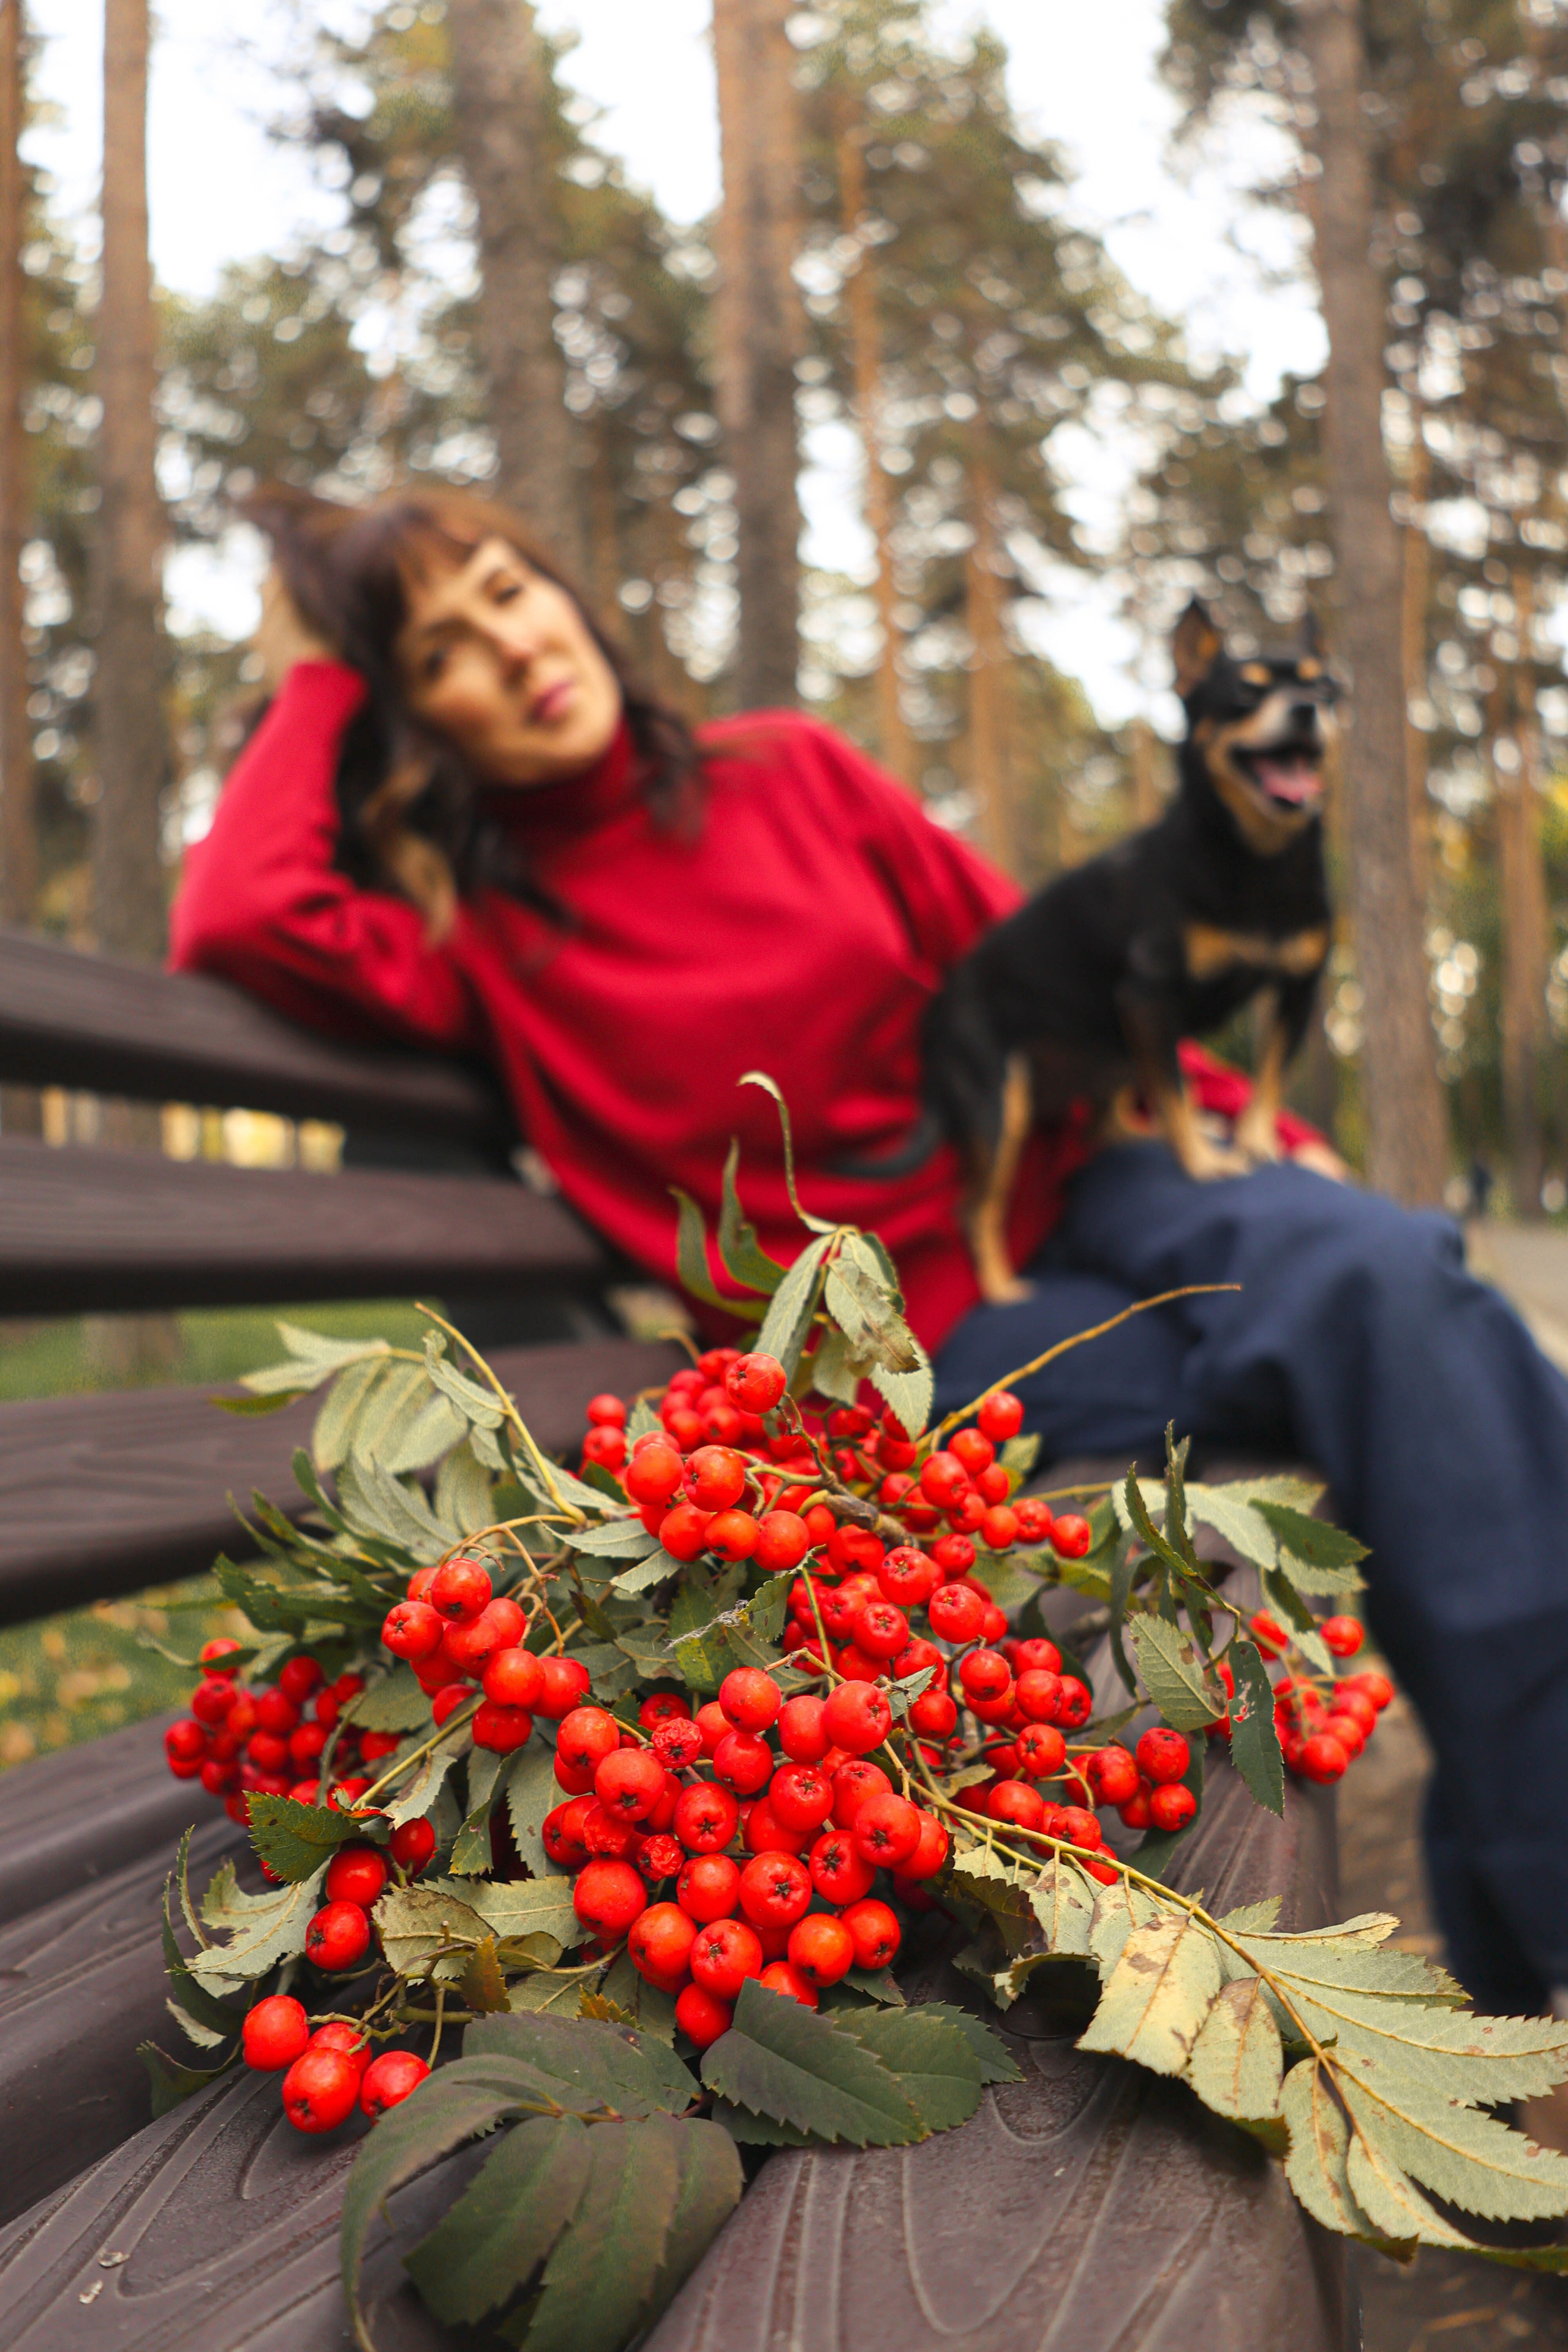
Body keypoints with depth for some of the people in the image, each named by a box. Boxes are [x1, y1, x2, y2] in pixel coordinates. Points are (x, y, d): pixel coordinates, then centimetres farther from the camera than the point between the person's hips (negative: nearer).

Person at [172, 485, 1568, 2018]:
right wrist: (319, 684, -5)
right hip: (923, 1347, -4)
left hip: (1078, 1197, 4)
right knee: (1377, 1322, -27)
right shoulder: (475, 932, 0)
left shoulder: (790, 773, 10)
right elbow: (235, 922, -21)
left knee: (1390, 1270, -27)